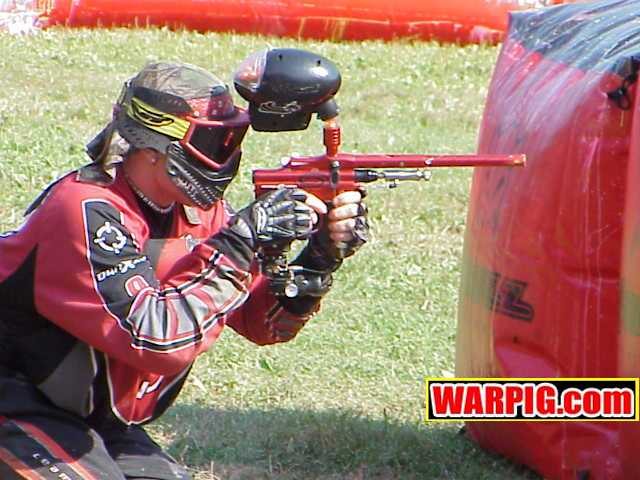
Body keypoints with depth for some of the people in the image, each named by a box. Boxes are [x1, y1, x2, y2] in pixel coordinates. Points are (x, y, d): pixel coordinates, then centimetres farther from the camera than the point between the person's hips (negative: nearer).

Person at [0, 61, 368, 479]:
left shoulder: (197, 210, -1)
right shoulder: (87, 213, -25)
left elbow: (264, 322, 2)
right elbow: (157, 340, -34)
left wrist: (322, 257, -15)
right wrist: (241, 243, -30)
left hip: (92, 420, 9)